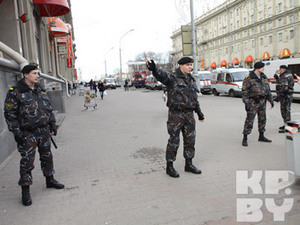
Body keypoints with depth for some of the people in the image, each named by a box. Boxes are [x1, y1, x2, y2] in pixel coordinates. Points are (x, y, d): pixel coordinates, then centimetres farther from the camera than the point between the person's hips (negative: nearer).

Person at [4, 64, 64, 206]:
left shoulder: (41, 90, 10)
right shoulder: (15, 93, -9)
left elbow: (49, 109, 17)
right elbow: (10, 114, -10)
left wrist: (53, 124, 12)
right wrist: (16, 132, -15)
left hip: (44, 131, 6)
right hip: (27, 134, -6)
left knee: (47, 157, 16)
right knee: (27, 161, 0)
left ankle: (50, 180, 34)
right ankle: (25, 190, 13)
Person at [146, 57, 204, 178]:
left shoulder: (191, 80, 15)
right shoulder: (172, 78, -8)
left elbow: (195, 98, 22)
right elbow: (162, 75, -30)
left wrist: (199, 113, 24)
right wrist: (154, 69, -52)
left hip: (189, 115, 7)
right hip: (176, 114, -7)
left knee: (190, 140, 11)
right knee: (174, 141, -1)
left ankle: (189, 164, 26)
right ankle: (169, 166, 13)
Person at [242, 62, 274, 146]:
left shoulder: (264, 77, 11)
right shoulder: (249, 78, -10)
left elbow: (268, 89, 17)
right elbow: (244, 91, -12)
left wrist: (271, 100, 11)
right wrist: (246, 103, -18)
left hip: (262, 102, 7)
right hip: (253, 102, -7)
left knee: (262, 119, 13)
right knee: (249, 120, -8)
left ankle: (261, 136, 28)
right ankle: (245, 139, -1)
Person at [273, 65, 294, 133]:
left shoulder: (285, 76, -18)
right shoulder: (288, 75, 16)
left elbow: (284, 88, -26)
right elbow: (281, 84, 27)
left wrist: (279, 96, -27)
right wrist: (277, 77, 17)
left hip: (285, 96, -11)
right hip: (288, 96, 11)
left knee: (286, 111, -7)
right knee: (284, 110, 19)